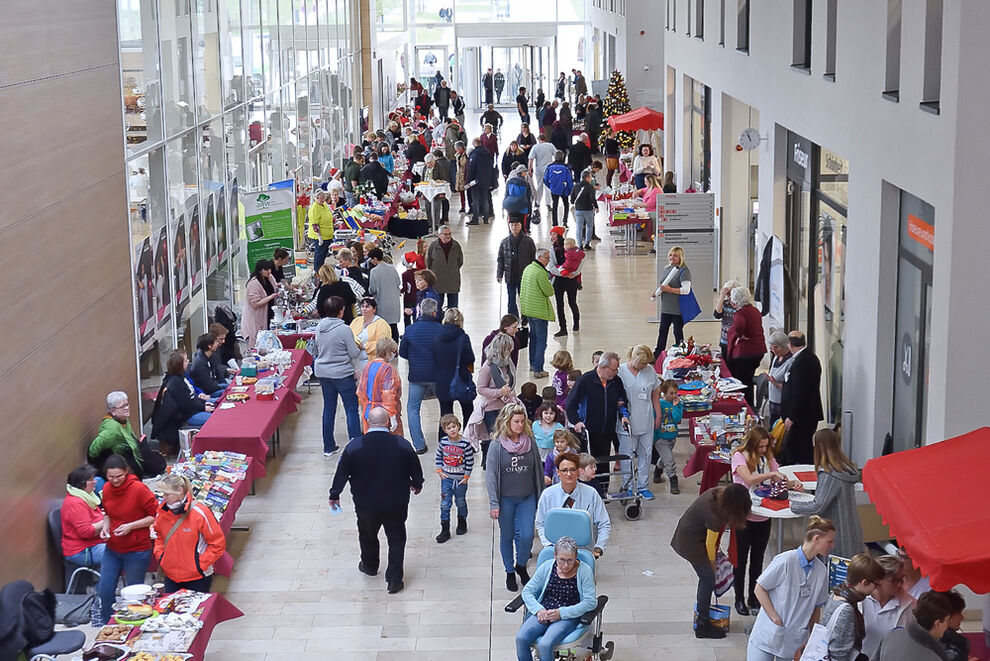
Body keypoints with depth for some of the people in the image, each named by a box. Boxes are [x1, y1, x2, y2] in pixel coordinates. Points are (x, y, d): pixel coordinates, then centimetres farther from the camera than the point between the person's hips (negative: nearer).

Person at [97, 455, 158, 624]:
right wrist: (105, 526, -3)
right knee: (105, 591, 5)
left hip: (136, 551, -5)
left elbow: (155, 515, -13)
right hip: (112, 550, 5)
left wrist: (130, 526, -21)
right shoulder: (107, 488, 0)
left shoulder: (139, 489, -18)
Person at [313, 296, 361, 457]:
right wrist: (359, 347, 7)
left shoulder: (319, 327, -1)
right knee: (352, 410, 3)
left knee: (328, 408, 15)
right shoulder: (344, 329, -19)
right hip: (343, 374, -6)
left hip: (323, 373, 6)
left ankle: (328, 447, 21)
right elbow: (354, 354, -14)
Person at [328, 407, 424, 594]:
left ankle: (369, 566, 47)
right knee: (396, 539, 15)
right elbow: (416, 470, 0)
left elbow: (342, 473, -4)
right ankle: (394, 580, 15)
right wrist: (417, 485, 23)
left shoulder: (354, 446, -15)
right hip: (396, 504, -1)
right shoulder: (403, 445, -15)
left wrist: (334, 495, 12)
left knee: (368, 536, 25)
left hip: (366, 504, 1)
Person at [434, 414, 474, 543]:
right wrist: (440, 471, -1)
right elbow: (438, 457, 7)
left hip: (460, 479, -2)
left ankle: (462, 523, 40)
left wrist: (466, 476, -8)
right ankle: (445, 530, 8)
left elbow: (470, 461, -9)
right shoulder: (443, 442, -7)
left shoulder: (465, 443, -16)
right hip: (446, 478, 2)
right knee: (444, 504, 1)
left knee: (461, 503, 16)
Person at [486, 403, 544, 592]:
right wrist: (494, 504, -12)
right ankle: (510, 572, 28)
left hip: (527, 498, 2)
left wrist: (541, 497, 10)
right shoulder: (497, 446, -9)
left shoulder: (530, 443, -1)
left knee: (527, 536, -4)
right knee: (507, 536, 10)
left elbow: (538, 472, 7)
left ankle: (521, 566, 24)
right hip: (506, 499, -2)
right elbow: (491, 475, -8)